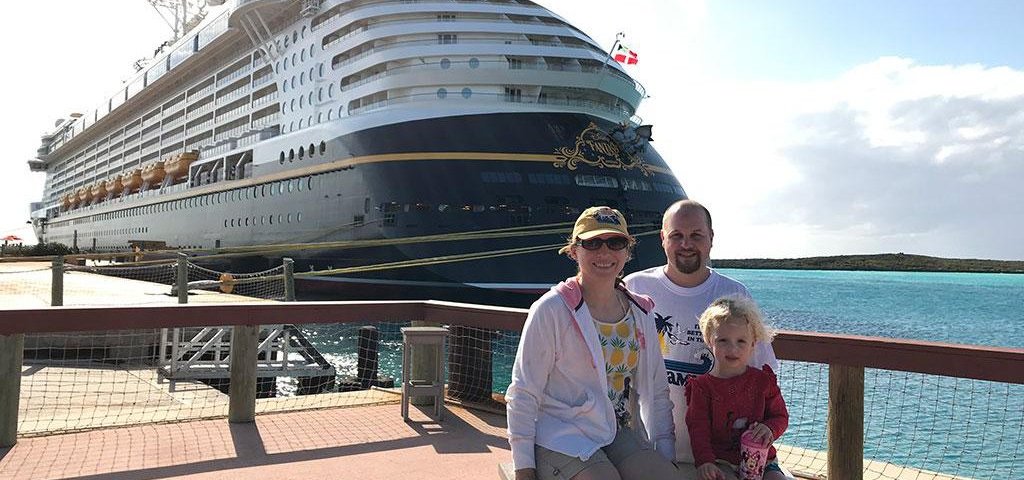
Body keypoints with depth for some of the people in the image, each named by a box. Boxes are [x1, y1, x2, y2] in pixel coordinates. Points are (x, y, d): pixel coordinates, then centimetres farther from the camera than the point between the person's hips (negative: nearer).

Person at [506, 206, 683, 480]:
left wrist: (665, 454, 7)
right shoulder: (552, 309, -10)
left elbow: (657, 391, 13)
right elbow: (524, 393, -9)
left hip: (619, 435, 5)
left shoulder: (640, 313, 7)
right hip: (560, 440, -5)